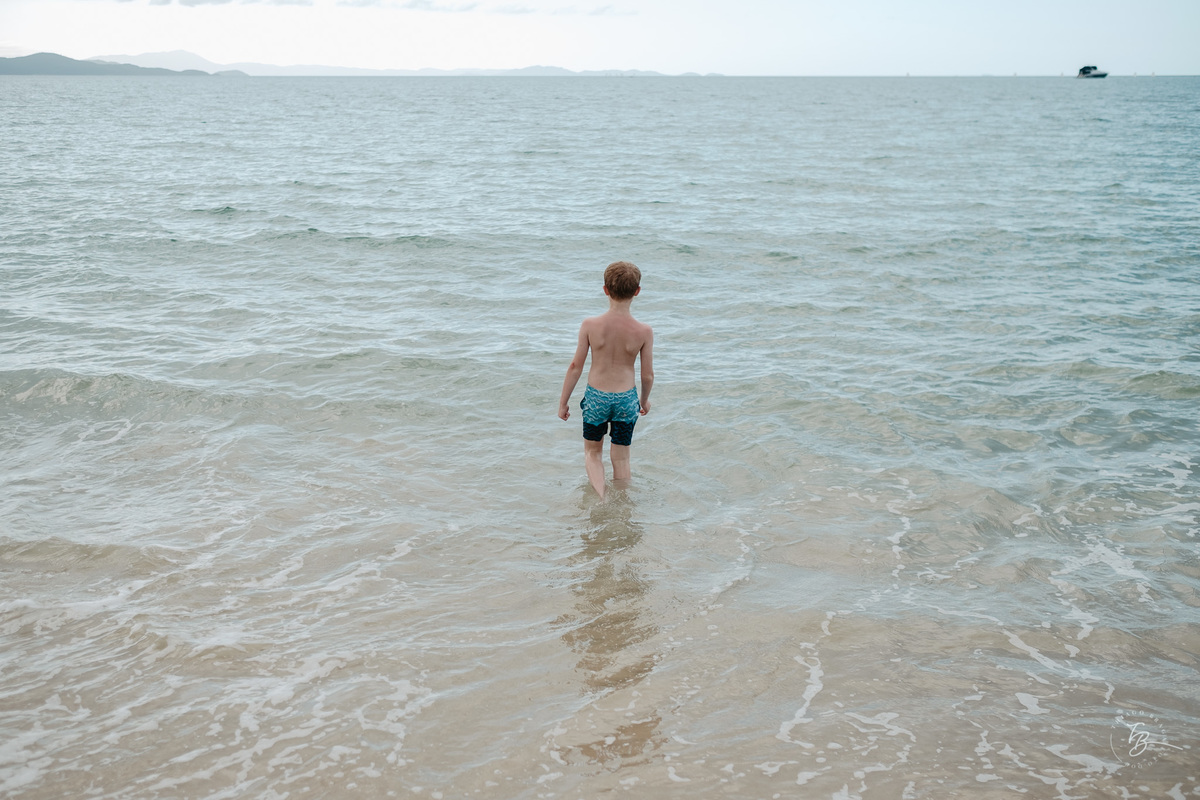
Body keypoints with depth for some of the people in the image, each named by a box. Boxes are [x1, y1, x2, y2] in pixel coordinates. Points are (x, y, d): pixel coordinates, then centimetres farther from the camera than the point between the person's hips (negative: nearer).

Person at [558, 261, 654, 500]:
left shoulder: (590, 325, -16)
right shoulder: (644, 331, -15)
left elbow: (576, 366, -8)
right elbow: (648, 374, -5)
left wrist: (563, 401, 5)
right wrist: (644, 399, 16)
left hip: (596, 397, 0)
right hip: (626, 398, 0)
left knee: (592, 452, 20)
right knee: (621, 458, 17)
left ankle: (600, 500, 3)